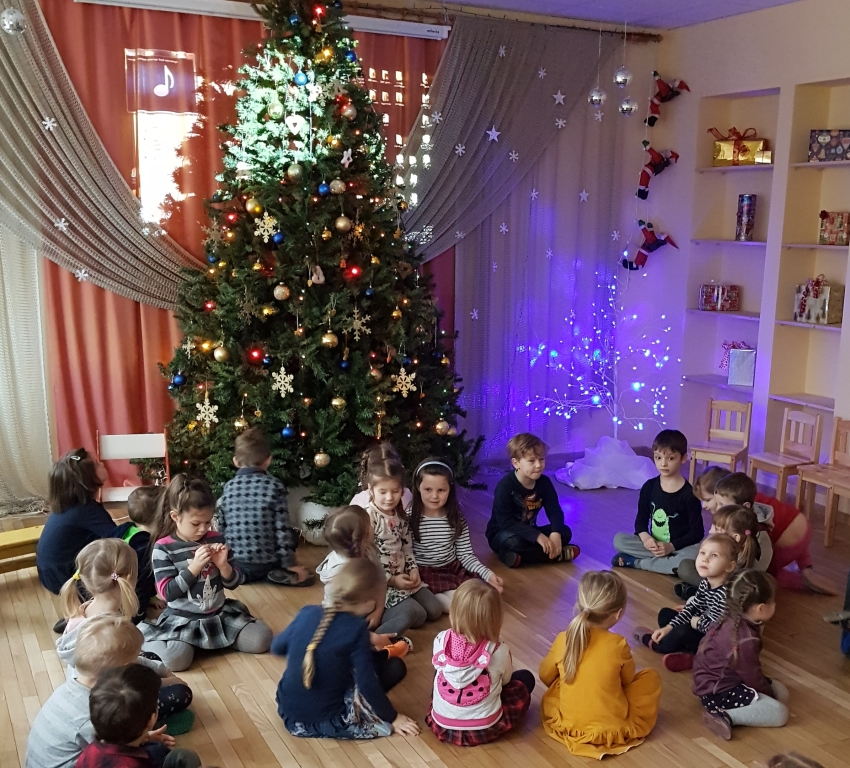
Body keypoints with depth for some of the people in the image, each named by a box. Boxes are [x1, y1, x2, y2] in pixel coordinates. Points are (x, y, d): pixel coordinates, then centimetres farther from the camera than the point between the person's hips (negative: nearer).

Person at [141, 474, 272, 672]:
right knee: (175, 659, -31)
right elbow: (167, 593, -15)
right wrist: (194, 567, -24)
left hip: (220, 614, 4)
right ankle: (154, 643, 4)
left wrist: (223, 565, -16)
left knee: (262, 640, -11)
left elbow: (234, 583, 5)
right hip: (182, 620, -4)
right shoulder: (164, 547, -10)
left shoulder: (216, 539, 1)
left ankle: (218, 638, 12)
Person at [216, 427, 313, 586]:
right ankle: (277, 574, 1)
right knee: (291, 535, 22)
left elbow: (221, 527, 6)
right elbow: (282, 529, -10)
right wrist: (290, 564, -1)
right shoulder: (274, 486, -9)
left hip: (234, 563, 3)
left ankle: (242, 573, 7)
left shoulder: (228, 487, 0)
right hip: (266, 563, -3)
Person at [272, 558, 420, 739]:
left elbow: (277, 647, 10)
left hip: (288, 712, 5)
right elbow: (367, 684, -17)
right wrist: (393, 718, -4)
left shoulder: (307, 612, -5)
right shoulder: (356, 628, -19)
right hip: (326, 721, -5)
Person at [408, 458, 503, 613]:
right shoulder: (409, 518, -12)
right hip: (424, 573, -5)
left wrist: (487, 574, -12)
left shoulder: (457, 518, -1)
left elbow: (465, 554, 2)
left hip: (453, 569, 5)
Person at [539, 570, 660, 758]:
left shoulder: (563, 640, -10)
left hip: (568, 725, 3)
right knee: (650, 676, 13)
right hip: (615, 728, -2)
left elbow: (545, 676, 8)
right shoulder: (619, 645, -16)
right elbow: (627, 680, 4)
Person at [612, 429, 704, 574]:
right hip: (653, 544, 3)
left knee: (694, 555, -37)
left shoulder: (689, 493, -12)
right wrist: (645, 538, -17)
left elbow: (697, 532, -10)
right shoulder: (649, 487, -1)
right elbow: (641, 520, 5)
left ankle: (635, 562, -23)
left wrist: (671, 546, -22)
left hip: (678, 547, -3)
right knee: (619, 539, -17)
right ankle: (667, 560, -19)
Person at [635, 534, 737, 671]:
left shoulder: (727, 592, -31)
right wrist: (669, 627, -5)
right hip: (701, 629, 10)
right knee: (664, 613, 12)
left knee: (682, 633, -31)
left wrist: (695, 622, -12)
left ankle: (653, 643, 1)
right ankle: (686, 654, -10)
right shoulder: (705, 582, -4)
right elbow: (692, 606, 4)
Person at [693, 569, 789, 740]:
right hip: (718, 692, -10)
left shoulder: (735, 620, -4)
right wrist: (769, 694, 1)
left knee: (781, 691, 13)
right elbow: (753, 678, -17)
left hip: (723, 678, 10)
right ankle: (725, 716, -19)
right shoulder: (745, 641, -31)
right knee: (779, 712, -16)